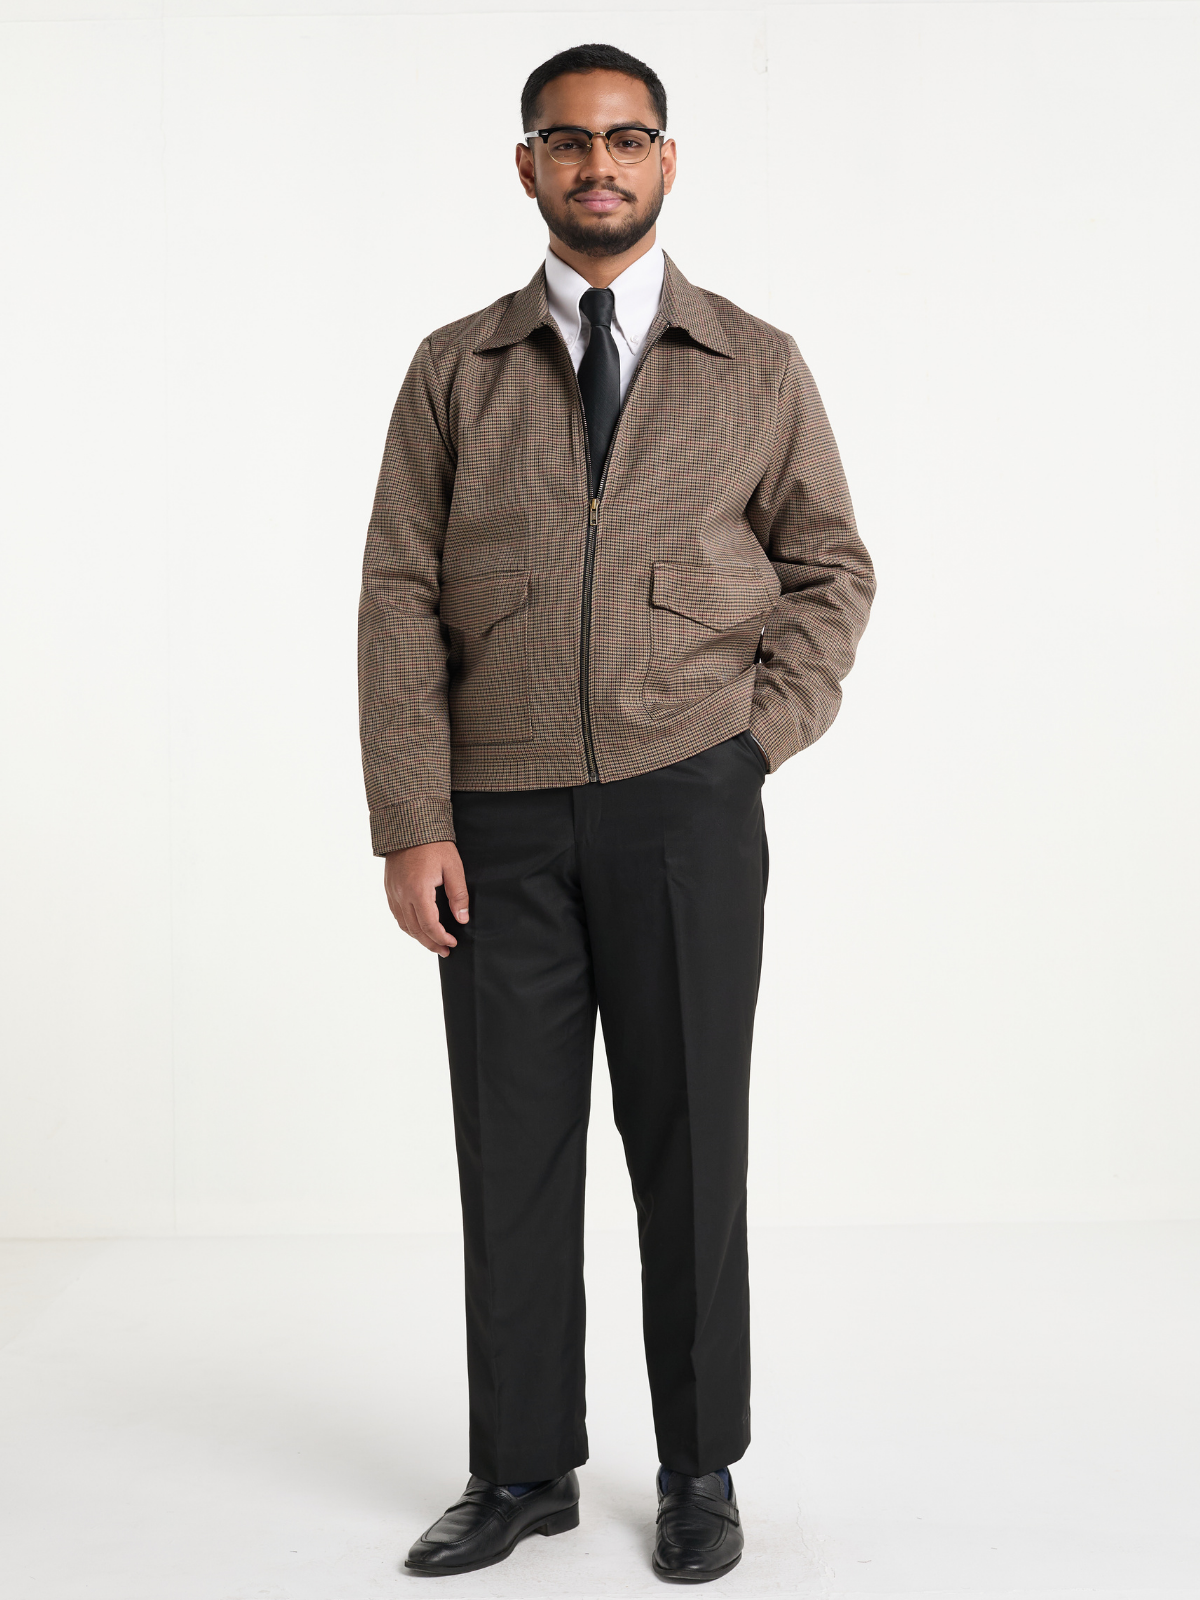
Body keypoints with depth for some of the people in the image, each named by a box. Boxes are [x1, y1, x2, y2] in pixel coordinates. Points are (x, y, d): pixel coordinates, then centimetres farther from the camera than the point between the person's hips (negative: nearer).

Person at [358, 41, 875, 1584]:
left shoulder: (757, 366, 8)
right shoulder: (454, 371, 8)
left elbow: (830, 567, 12)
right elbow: (400, 598, 3)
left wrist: (759, 736, -2)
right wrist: (411, 825, -5)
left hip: (685, 810, -1)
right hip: (500, 822, 1)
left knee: (690, 1141, 5)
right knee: (512, 1149, 6)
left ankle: (700, 1471, 20)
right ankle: (522, 1471, 21)